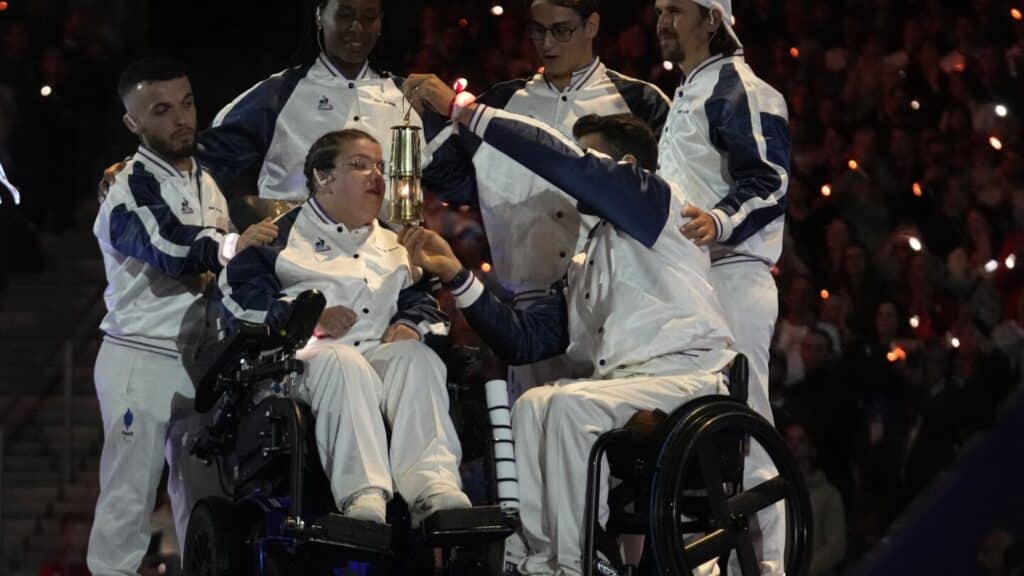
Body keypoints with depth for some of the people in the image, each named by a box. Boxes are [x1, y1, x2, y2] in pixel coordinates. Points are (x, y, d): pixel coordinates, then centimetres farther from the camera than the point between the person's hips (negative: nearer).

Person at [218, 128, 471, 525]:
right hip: (309, 355, -4)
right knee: (343, 362, -39)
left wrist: (411, 325, 0)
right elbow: (238, 288, 1)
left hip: (380, 351, 4)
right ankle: (363, 494, -57)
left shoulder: (391, 247, 33)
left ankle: (433, 485, -51)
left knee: (416, 356, -30)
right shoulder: (284, 235, 15)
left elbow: (421, 299, 25)